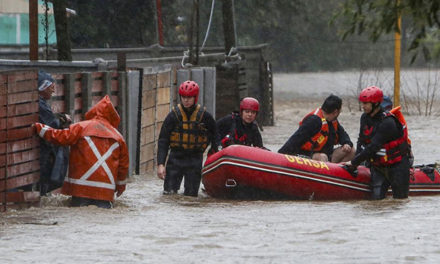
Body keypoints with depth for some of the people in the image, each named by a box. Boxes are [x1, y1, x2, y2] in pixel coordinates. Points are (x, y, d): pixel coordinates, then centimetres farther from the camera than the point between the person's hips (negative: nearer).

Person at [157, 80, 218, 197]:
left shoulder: (204, 116, -2)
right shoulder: (174, 115, -4)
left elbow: (215, 139, 12)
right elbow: (163, 141, -4)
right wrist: (160, 164, -13)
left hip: (195, 159, 0)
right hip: (176, 157, 0)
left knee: (191, 195, 0)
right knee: (169, 193, -6)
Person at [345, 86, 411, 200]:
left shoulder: (387, 122, -26)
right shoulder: (365, 118, 1)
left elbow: (373, 147, -27)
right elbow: (361, 141, 5)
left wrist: (354, 162, -24)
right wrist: (355, 162, -8)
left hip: (397, 164, -6)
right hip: (378, 165, 6)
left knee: (399, 197, 3)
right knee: (377, 197, -7)